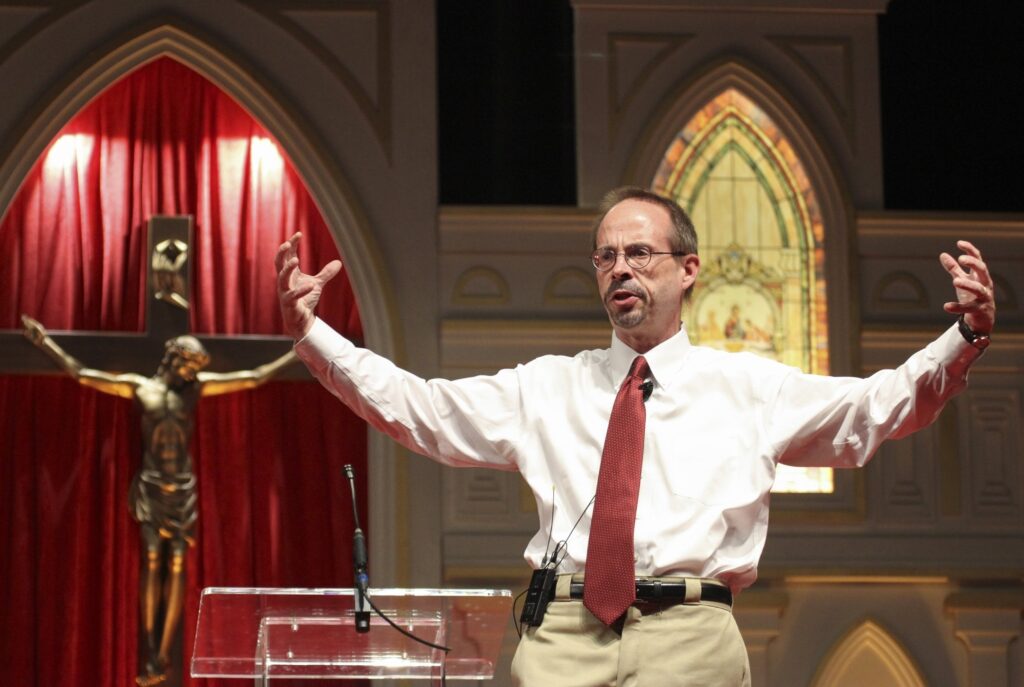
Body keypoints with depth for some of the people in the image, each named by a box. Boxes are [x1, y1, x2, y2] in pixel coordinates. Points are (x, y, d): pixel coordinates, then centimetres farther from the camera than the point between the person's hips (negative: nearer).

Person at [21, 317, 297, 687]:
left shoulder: (196, 386, 4)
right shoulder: (140, 387, 0)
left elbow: (253, 378, 8)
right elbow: (80, 373, 3)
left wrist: (294, 355, 9)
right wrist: (45, 342, 4)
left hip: (183, 489, 2)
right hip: (150, 486, -2)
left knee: (177, 567, -3)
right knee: (152, 564, -8)